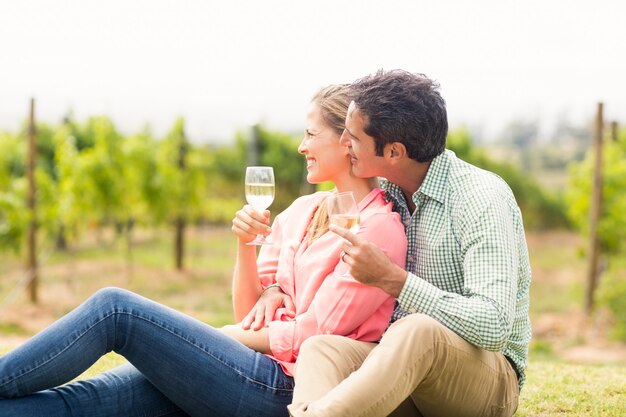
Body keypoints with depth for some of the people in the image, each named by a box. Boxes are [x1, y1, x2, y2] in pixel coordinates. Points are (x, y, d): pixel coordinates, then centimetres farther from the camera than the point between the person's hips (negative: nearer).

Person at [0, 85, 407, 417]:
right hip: (259, 368, 7)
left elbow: (312, 335, -11)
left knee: (115, 308, -17)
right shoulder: (301, 211, 18)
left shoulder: (378, 228, -6)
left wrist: (226, 337, -2)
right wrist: (245, 244, 1)